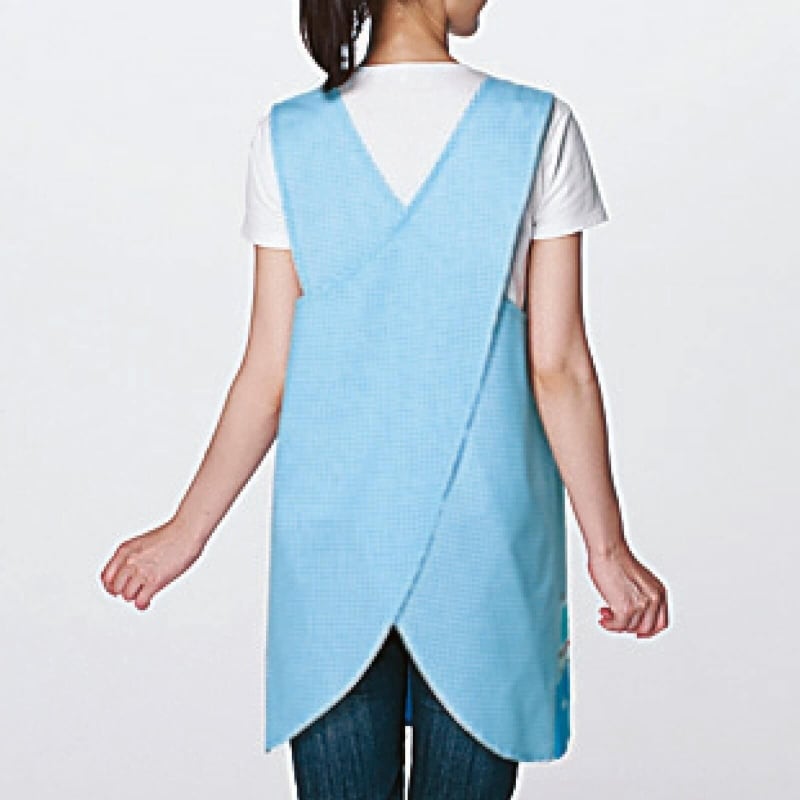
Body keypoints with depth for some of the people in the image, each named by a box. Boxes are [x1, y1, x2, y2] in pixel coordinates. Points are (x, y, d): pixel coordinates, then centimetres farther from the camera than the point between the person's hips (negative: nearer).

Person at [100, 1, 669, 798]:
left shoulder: (286, 137, -3)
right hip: (485, 525, -1)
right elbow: (559, 369, -7)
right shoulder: (537, 127, -7)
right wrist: (607, 547, 2)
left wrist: (186, 531, 10)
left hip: (332, 525, 1)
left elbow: (269, 374, -2)